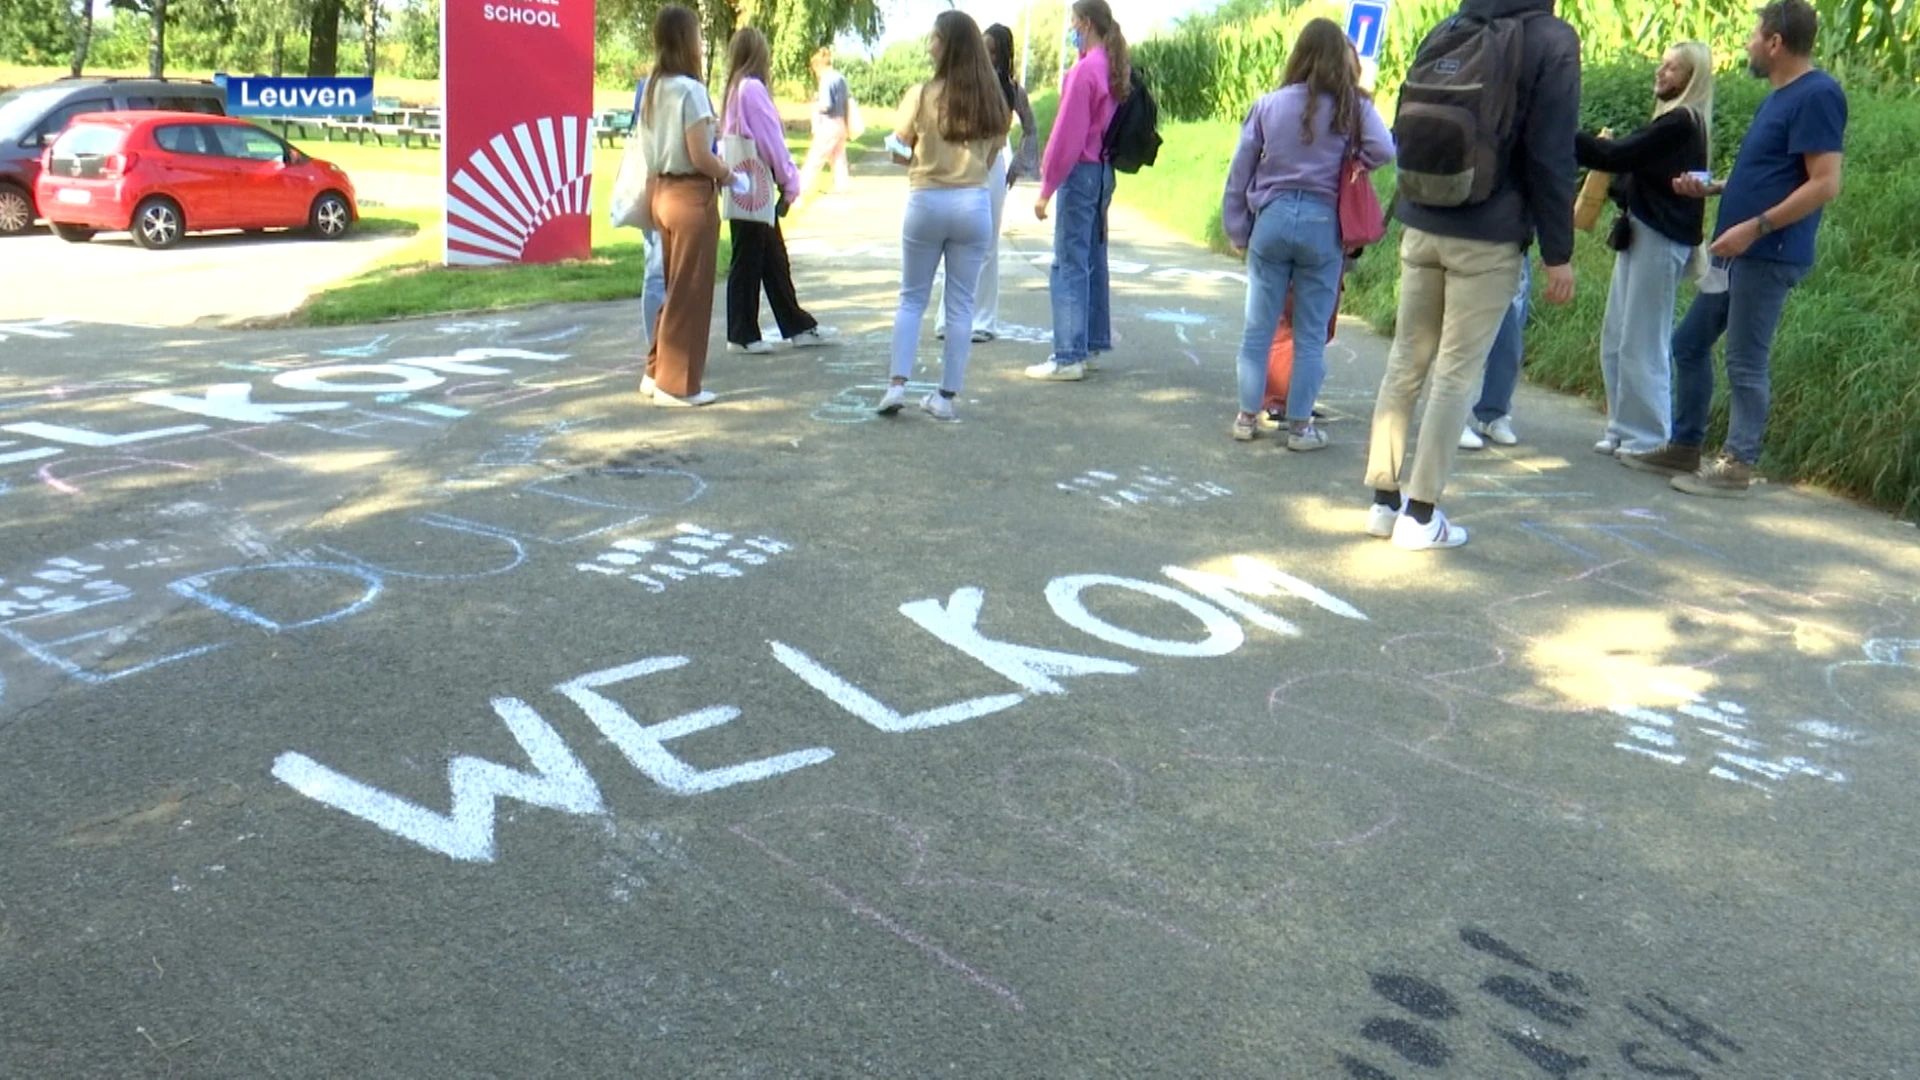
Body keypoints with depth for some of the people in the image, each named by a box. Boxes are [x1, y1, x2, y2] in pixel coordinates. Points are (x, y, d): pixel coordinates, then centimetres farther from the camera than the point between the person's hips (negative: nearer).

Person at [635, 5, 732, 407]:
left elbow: (647, 148, 11)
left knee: (674, 287, 19)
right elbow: (700, 156, -19)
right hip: (691, 194, -8)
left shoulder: (651, 88, 9)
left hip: (661, 190, 8)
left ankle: (657, 372, 24)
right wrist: (727, 174, -2)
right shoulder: (689, 89, -16)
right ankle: (678, 385, 7)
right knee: (690, 293, 1)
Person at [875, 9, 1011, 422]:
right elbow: (990, 159, 5)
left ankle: (898, 385, 3)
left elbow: (898, 153, -3)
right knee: (961, 304, 8)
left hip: (927, 202, -2)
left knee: (912, 299, 11)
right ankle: (946, 396, 10)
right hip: (974, 204, 2)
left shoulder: (922, 95, -9)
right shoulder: (992, 99, 0)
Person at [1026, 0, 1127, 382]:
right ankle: (1092, 343, 25)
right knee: (1093, 260, 16)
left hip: (1080, 173, -9)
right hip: (1104, 171, 9)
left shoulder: (1085, 70, -15)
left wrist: (1047, 187, -12)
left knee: (1069, 265, -6)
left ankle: (1069, 358, -6)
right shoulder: (1114, 68, 10)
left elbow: (1068, 133, -17)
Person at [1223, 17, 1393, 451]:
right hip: (1322, 224, -1)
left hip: (1272, 219, 1)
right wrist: (1346, 163, 5)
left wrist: (1237, 230, 13)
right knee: (1311, 334, 7)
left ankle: (1248, 416, 17)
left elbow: (1240, 171, 4)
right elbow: (1383, 150, -16)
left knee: (1258, 328, 11)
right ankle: (1300, 426, 11)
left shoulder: (1269, 105, 2)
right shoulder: (1353, 108, -2)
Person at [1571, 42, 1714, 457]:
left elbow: (1618, 156, -17)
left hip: (1660, 240, -10)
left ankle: (1649, 438, 3)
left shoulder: (1680, 123, -12)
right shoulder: (1676, 121, 17)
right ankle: (1624, 429, 19)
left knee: (1641, 345, -5)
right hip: (1641, 235, 10)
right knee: (1616, 341, 12)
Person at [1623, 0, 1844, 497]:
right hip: (1736, 253, 10)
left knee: (1745, 362, -5)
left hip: (1769, 257, -10)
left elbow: (1825, 184, -20)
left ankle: (1736, 466, 3)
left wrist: (1755, 227, -24)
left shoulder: (1817, 95, -13)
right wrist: (1708, 188, 13)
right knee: (1689, 344, 14)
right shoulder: (1778, 97, 18)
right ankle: (1684, 448, 24)